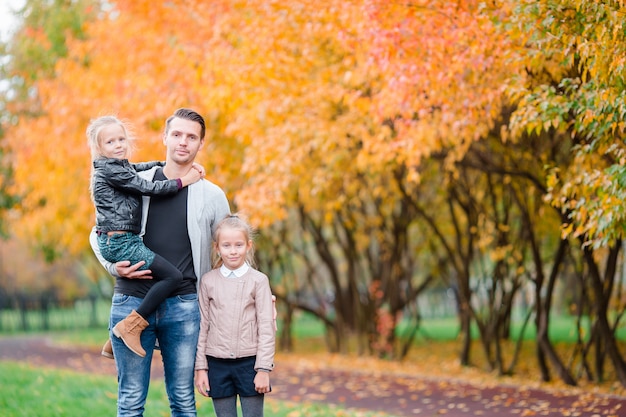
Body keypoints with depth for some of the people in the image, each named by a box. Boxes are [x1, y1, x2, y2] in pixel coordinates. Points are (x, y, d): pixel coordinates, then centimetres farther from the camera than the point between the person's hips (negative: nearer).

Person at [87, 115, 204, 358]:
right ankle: (131, 326, -14)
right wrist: (183, 181, -6)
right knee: (173, 276, -14)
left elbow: (149, 167, 24)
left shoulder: (120, 167, 17)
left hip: (118, 242, 11)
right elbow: (150, 188, -14)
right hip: (120, 243, -11)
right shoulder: (111, 170, -12)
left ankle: (114, 343, 25)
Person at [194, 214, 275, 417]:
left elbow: (266, 327, -2)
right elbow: (202, 325, 6)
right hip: (218, 363, 2)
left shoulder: (258, 280, -1)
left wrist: (263, 369, -7)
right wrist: (200, 368, 3)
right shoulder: (208, 281, 3)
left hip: (249, 362, -1)